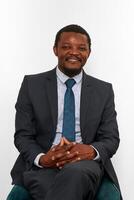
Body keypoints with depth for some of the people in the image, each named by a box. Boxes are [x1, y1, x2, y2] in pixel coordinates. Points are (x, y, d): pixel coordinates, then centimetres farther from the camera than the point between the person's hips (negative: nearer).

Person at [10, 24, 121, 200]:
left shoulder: (104, 90, 11)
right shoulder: (32, 84, 7)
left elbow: (111, 139, 7)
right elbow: (22, 135, 4)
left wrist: (91, 151, -18)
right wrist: (41, 158, -18)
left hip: (86, 165, 1)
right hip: (42, 166, 0)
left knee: (76, 172, -36)